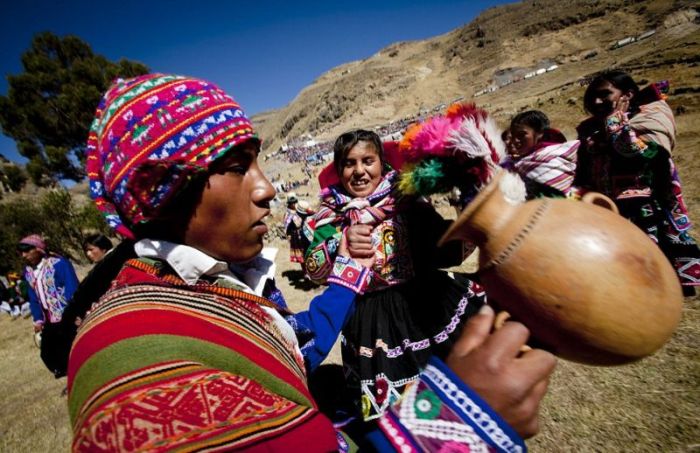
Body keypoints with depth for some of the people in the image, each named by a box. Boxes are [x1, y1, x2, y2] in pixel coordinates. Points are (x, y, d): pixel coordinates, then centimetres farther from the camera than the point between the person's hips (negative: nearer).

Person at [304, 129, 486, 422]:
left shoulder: (407, 200, -2)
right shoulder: (331, 215, 0)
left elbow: (446, 251, -3)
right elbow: (313, 270, -8)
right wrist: (340, 246, -25)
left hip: (427, 303, 1)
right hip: (372, 318, 0)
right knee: (388, 403, 12)